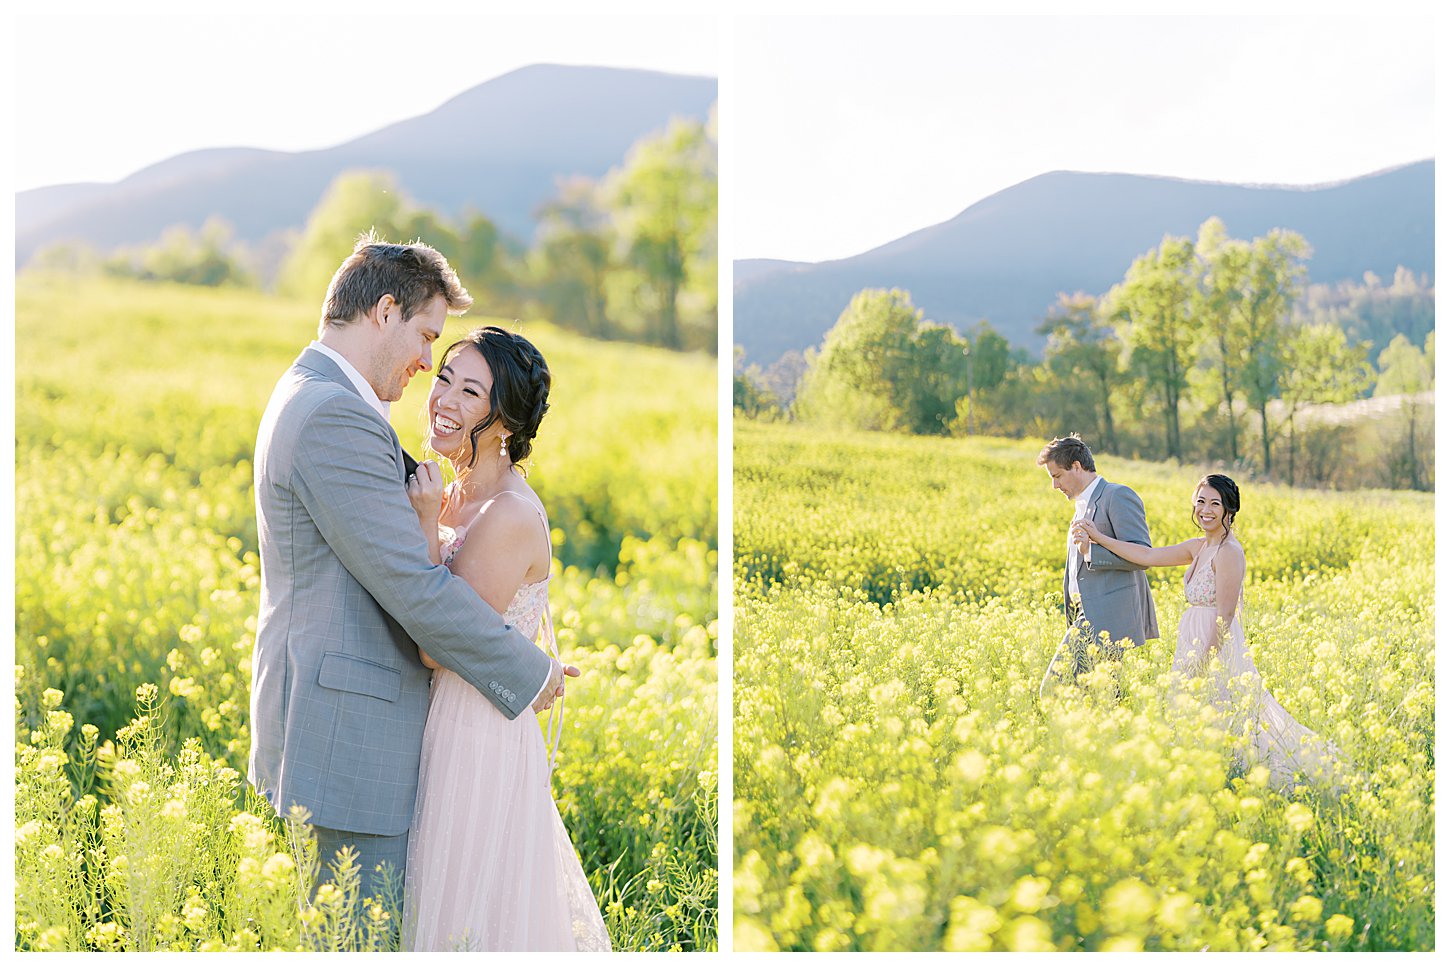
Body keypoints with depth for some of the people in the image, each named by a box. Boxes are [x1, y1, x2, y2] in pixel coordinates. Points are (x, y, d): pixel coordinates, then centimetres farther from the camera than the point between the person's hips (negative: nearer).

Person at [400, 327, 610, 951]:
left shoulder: (513, 517, -20)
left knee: (469, 918, 4)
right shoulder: (454, 497, 7)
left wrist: (427, 527, -20)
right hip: (443, 733, 9)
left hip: (479, 746, -9)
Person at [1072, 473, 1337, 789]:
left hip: (1217, 649, -9)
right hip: (1195, 647, 9)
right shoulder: (1198, 547, 12)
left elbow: (1224, 616, -19)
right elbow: (1149, 556, 12)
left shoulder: (1229, 551, -14)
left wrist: (1201, 664, -20)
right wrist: (1098, 537, 11)